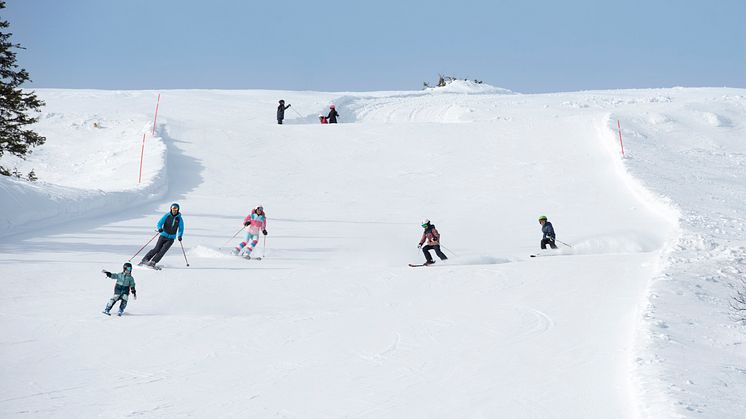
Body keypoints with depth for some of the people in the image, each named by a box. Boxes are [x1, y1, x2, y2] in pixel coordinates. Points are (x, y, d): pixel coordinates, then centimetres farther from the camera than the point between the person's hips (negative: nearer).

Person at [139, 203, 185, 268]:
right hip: (163, 235, 0)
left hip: (171, 238, 0)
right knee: (157, 249, -11)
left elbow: (181, 229, 1)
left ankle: (153, 262, -17)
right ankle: (145, 260, -5)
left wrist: (179, 236, -19)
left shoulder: (179, 219, -2)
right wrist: (160, 228, -30)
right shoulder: (167, 216, -4)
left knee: (163, 250, -16)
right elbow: (159, 223, -7)